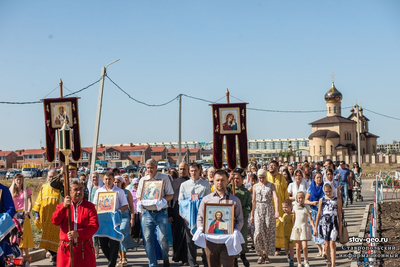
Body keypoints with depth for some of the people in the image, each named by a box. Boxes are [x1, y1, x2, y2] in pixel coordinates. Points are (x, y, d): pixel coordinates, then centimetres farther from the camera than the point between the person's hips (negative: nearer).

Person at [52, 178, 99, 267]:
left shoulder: (89, 206, 3)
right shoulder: (62, 206, 8)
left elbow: (94, 225, -8)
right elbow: (55, 221, -8)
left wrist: (78, 233, -22)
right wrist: (64, 206, -21)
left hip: (85, 249, -1)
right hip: (66, 249, 1)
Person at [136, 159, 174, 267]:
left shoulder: (164, 178, 4)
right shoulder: (143, 180, 14)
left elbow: (170, 195, 1)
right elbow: (138, 196, 17)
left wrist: (162, 200, -17)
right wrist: (140, 203, -5)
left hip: (161, 212, -3)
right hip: (147, 212, 3)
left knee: (163, 238, -8)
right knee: (147, 239, -1)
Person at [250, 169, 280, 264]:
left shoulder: (271, 185, 2)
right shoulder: (255, 186, 9)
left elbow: (276, 198, -9)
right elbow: (254, 201, 12)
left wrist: (277, 211, -23)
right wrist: (252, 214, 9)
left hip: (269, 209, -1)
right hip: (258, 210, 1)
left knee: (268, 232, -1)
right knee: (259, 231, -11)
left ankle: (266, 254, 12)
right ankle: (260, 254, -1)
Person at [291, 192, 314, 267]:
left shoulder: (306, 207, -1)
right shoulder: (295, 207, 7)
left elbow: (310, 219, -3)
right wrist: (292, 228, 14)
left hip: (304, 227, -3)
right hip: (296, 227, 3)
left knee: (304, 246, -11)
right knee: (298, 247, 4)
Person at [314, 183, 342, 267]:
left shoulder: (337, 200, 5)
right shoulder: (322, 200, 8)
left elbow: (339, 214, 6)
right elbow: (319, 214, 11)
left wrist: (340, 228, 4)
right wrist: (315, 227, 9)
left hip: (334, 223, -2)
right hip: (324, 223, 2)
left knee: (332, 244, -9)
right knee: (326, 244, 8)